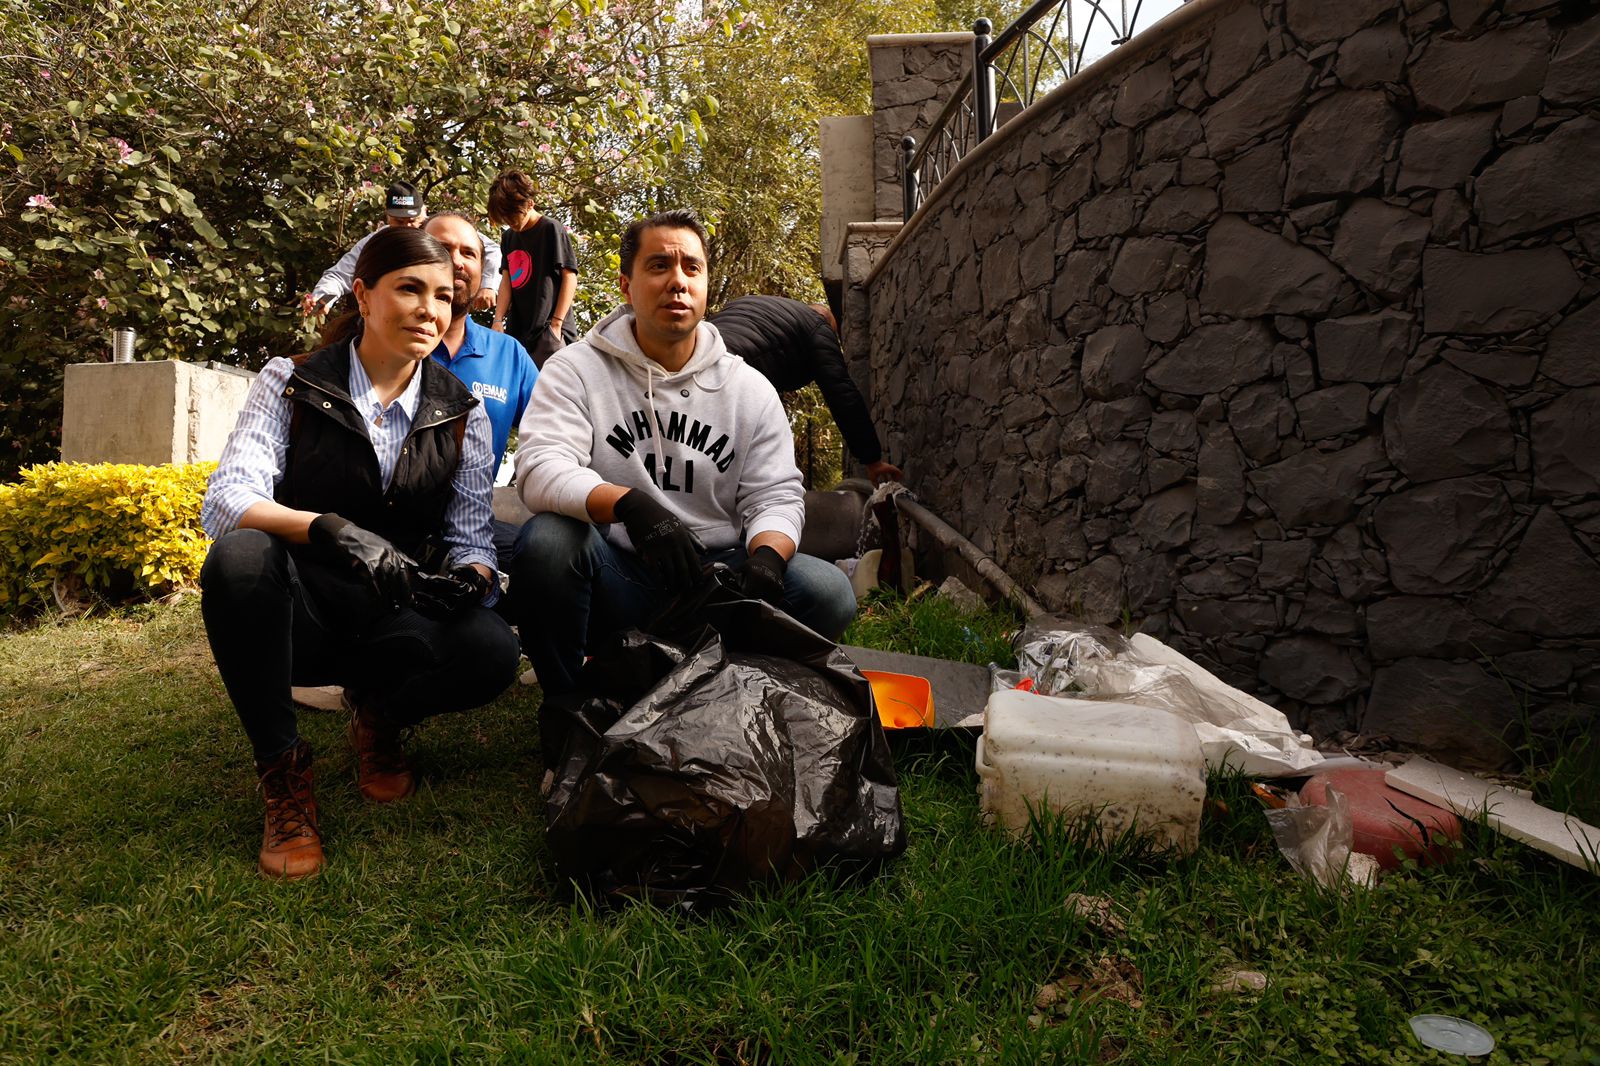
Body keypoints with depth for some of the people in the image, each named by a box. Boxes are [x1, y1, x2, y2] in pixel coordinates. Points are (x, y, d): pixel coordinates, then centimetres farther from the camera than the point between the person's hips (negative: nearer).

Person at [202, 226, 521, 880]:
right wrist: (330, 530, -35)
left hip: (399, 621, 1)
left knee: (491, 650, -30)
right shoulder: (291, 384, -3)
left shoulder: (462, 415, 3)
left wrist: (469, 576, -24)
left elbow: (470, 537, 1)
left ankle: (378, 712, 5)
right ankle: (283, 771, -16)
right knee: (240, 554, -34)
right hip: (297, 611, -1)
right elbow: (224, 504, -16)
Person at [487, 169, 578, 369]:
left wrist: (556, 323, -13)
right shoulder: (508, 236, 15)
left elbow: (570, 277, -8)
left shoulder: (552, 229, -4)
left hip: (548, 331, -7)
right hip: (518, 330, 7)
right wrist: (498, 321, 0)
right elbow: (507, 280, 12)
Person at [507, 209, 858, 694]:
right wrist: (629, 505, -36)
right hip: (615, 577, -1)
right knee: (546, 541, -33)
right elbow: (540, 469, -15)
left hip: (717, 575, 2)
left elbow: (776, 497, 3)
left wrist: (765, 556, -21)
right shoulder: (575, 370, 1)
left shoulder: (751, 389, 8)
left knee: (828, 592, -22)